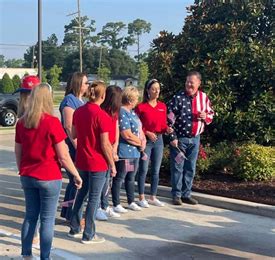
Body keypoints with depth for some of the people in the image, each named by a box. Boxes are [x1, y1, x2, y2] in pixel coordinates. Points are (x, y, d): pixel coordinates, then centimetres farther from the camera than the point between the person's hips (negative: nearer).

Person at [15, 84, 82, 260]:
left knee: (30, 216, 16)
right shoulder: (52, 122, -15)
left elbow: (18, 151, 11)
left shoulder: (21, 122, 1)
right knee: (47, 219, 4)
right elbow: (63, 156, -13)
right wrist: (76, 175, -3)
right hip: (49, 177, -5)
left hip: (27, 177, 5)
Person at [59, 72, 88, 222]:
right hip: (74, 148, -9)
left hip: (82, 147, 9)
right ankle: (71, 216, 8)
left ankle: (67, 213, 26)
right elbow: (68, 126, -18)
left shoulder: (82, 100, 15)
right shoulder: (70, 100, -12)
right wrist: (77, 147, -21)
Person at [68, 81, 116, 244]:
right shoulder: (102, 116, -18)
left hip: (82, 161, 7)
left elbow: (74, 135, 12)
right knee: (94, 198, 4)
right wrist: (112, 164, -7)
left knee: (81, 193, 20)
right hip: (98, 163, -7)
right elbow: (105, 144, -17)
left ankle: (74, 229, 29)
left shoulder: (78, 112, 2)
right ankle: (88, 235, 12)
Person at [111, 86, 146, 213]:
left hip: (134, 151, 10)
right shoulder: (122, 113, -18)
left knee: (131, 177, 17)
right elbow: (127, 135, -22)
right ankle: (116, 205, 9)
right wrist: (140, 143, -9)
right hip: (124, 152, -10)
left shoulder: (132, 112, 14)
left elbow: (139, 129, 17)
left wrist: (143, 140, -2)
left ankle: (131, 202, 28)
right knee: (119, 178, 1)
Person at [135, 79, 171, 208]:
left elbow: (163, 125, 13)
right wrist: (147, 133, -17)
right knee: (143, 170, -1)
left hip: (159, 140, 5)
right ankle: (141, 198, 8)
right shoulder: (141, 107, -7)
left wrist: (167, 129, -8)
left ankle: (153, 197, 20)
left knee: (156, 171, 10)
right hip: (145, 141, -5)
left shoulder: (163, 106, 7)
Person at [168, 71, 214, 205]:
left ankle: (186, 194, 21)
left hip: (195, 138, 4)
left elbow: (211, 114, 15)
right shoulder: (178, 97, -10)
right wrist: (173, 137, -13)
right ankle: (176, 195, 12)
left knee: (190, 168, 11)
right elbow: (170, 118, -10)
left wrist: (206, 116, -10)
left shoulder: (204, 98, 3)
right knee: (177, 167, 2)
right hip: (180, 138, -4)